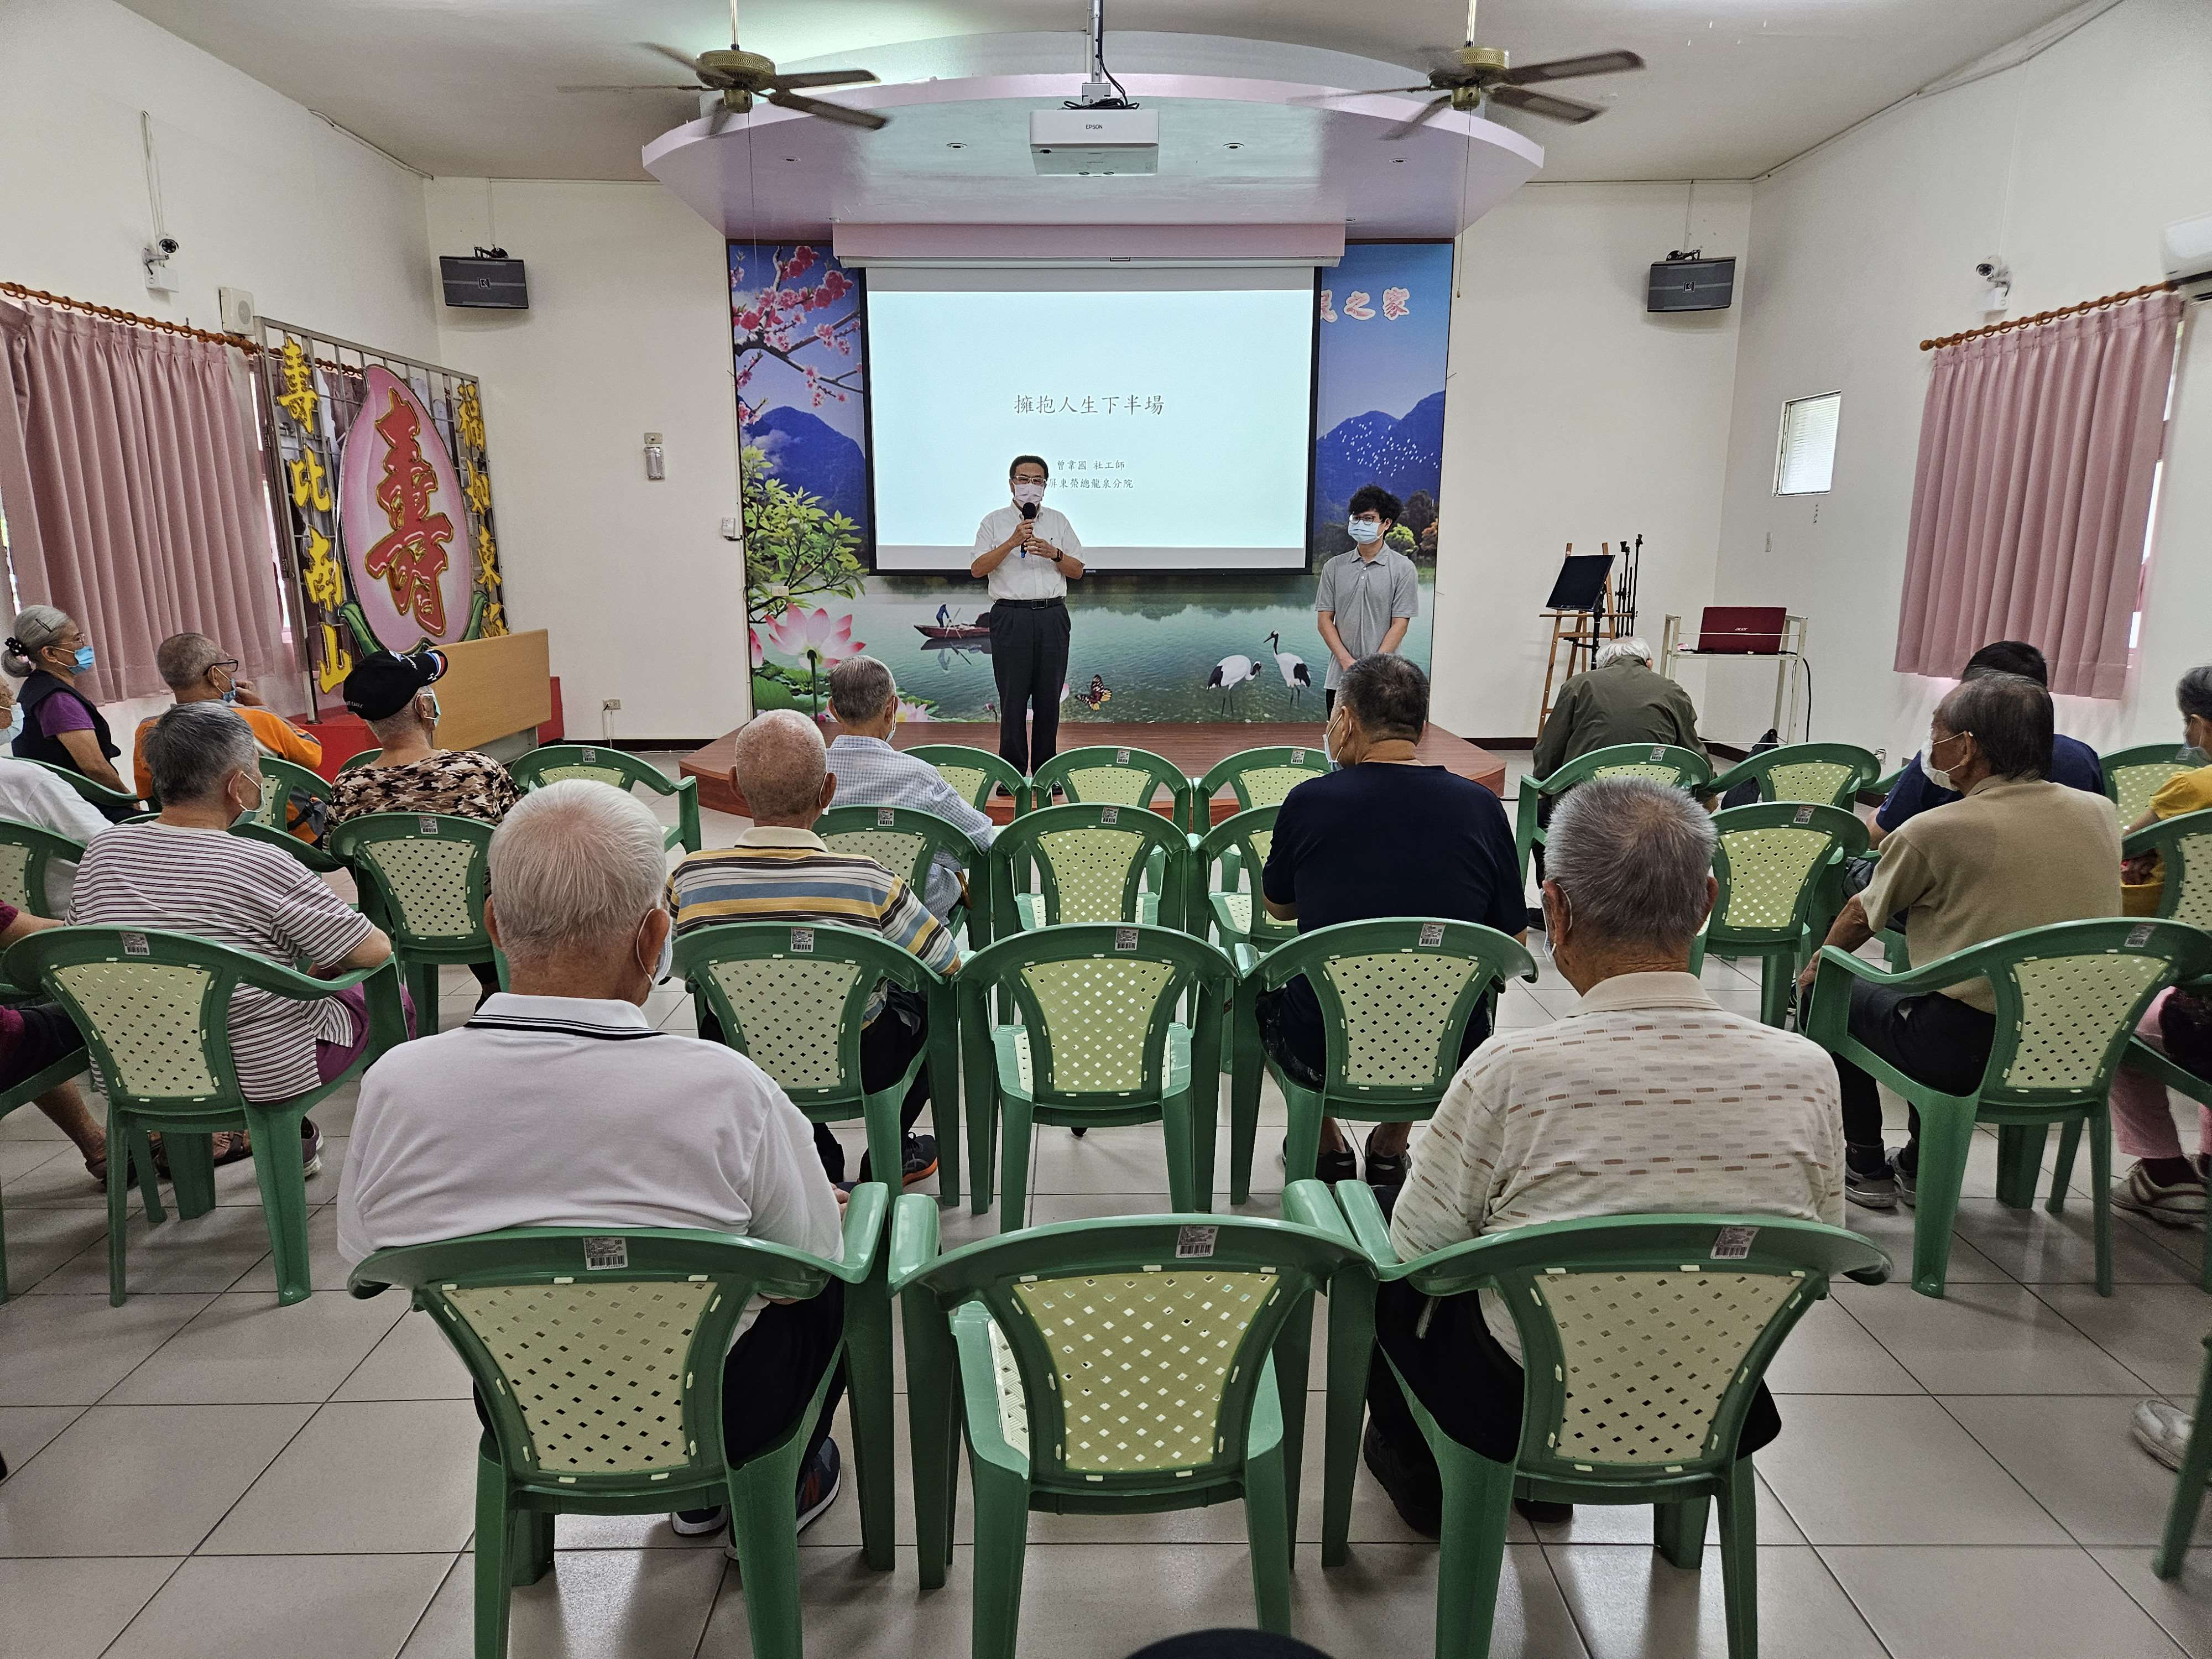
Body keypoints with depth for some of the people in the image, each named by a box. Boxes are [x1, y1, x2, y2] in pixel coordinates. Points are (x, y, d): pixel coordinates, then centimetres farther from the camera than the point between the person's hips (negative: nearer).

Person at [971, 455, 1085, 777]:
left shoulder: (1058, 521, 15)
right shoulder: (995, 521, 7)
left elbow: (1077, 571, 12)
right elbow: (977, 569, -5)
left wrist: (1054, 554, -7)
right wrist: (1012, 543, -15)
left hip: (1052, 617, 3)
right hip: (1011, 616, -2)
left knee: (1049, 698, 4)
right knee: (1012, 698, -2)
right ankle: (1012, 772, 4)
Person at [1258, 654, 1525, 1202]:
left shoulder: (1309, 800, -12)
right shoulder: (1480, 806, -8)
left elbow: (1277, 907, 7)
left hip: (1323, 1056, -1)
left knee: (1265, 992, 30)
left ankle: (1329, 1149, 36)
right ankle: (1390, 1152, 36)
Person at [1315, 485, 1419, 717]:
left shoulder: (1403, 569, 0)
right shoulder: (1335, 567, 8)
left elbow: (1400, 625, -4)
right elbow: (1324, 619, 5)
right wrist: (1347, 661, -8)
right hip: (1339, 678, 3)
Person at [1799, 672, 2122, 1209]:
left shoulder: (1934, 832, -15)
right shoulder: (2099, 813, 1)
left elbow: (1860, 919, 2)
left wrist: (1816, 968, 22)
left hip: (1969, 1053, -6)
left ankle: (1866, 1167, 25)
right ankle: (1920, 1166, 38)